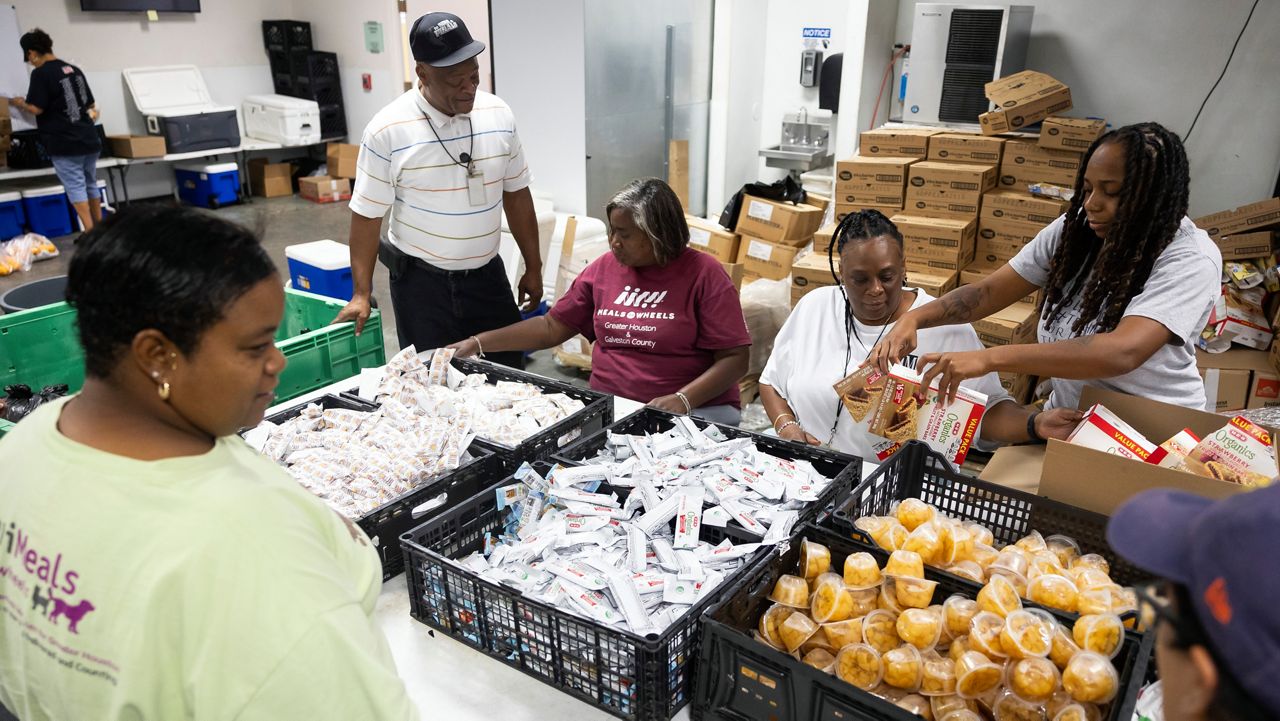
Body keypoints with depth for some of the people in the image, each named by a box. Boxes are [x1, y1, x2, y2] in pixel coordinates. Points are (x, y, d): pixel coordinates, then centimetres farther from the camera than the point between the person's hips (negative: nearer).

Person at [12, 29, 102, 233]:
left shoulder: (40, 73, -9)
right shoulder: (75, 70, 12)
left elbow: (37, 109, -12)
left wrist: (20, 103, 7)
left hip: (64, 143, -7)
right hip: (89, 139, 7)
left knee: (75, 187, -4)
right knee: (91, 184, 14)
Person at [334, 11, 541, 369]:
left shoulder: (499, 115, -2)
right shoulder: (388, 129, -13)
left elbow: (516, 194, 6)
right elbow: (368, 215, -7)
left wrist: (533, 268, 8)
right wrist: (362, 294, -8)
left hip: (488, 274, 3)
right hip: (421, 280, -3)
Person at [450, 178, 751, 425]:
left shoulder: (703, 275, -4)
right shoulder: (604, 268, 11)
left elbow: (735, 358, -7)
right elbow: (551, 328, 16)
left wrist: (683, 399, -22)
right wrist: (478, 343, 9)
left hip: (697, 407, -3)